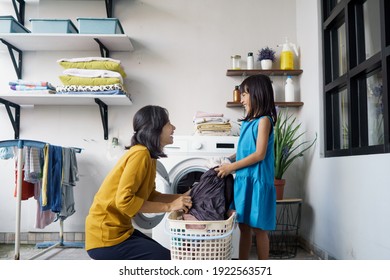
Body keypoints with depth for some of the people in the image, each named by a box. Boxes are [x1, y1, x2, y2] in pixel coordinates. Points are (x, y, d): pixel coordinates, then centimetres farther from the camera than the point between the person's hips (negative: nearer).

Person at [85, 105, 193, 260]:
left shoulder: (149, 156, 7)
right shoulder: (140, 154, -21)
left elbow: (149, 195, 11)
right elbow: (124, 200, -27)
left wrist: (180, 198, -2)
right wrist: (168, 207, -21)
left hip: (119, 229, 10)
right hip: (106, 236, -9)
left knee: (161, 254, 19)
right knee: (168, 259, -6)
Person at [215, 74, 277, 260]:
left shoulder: (264, 120, -10)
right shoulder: (246, 123, 14)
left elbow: (259, 155, -16)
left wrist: (231, 167, -15)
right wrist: (226, 160, 6)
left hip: (257, 181, -8)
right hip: (242, 180, 8)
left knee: (258, 228, 1)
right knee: (243, 227, 13)